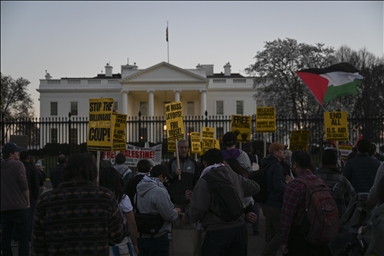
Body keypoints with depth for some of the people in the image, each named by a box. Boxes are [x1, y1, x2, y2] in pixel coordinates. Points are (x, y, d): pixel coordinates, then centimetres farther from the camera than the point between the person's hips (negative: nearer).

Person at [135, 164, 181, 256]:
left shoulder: (139, 191, 3)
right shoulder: (160, 192, -21)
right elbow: (169, 215, -18)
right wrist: (176, 211, 4)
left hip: (141, 237, 7)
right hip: (158, 238, -7)